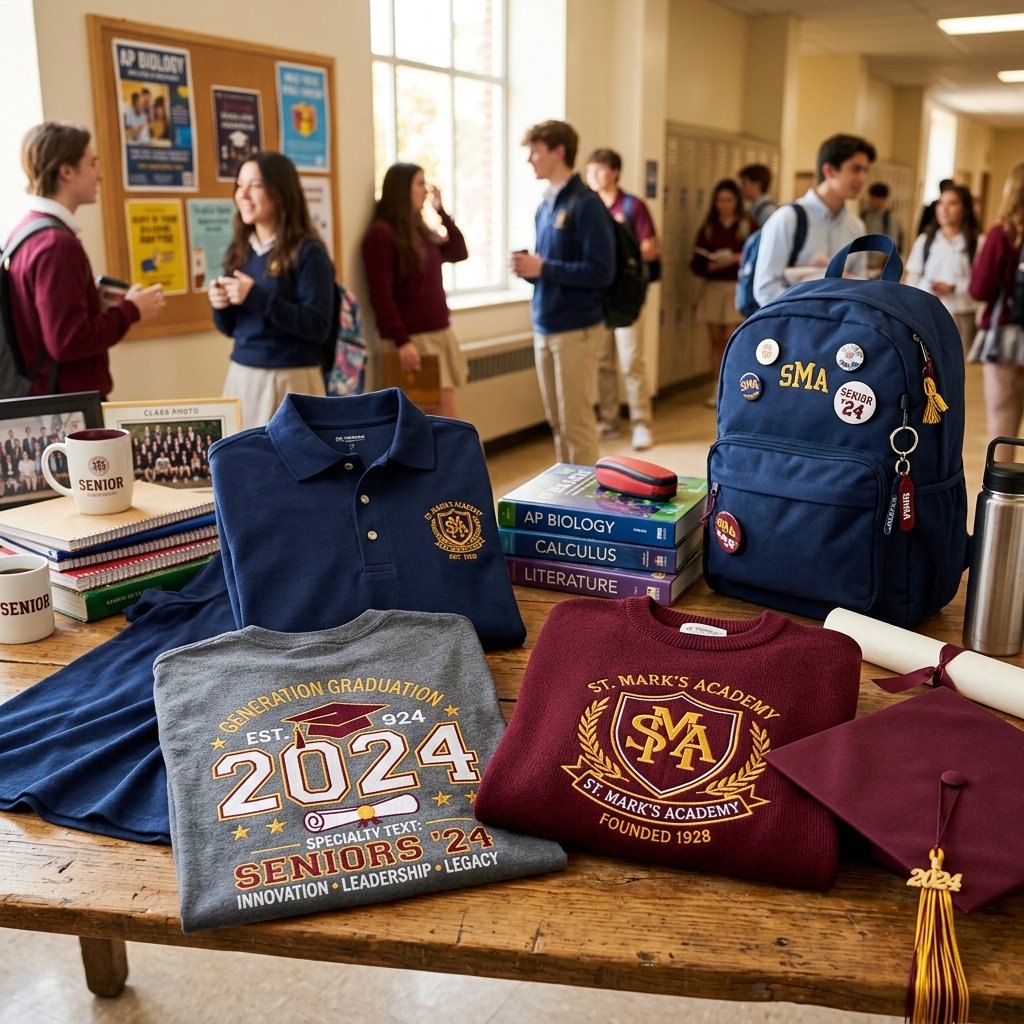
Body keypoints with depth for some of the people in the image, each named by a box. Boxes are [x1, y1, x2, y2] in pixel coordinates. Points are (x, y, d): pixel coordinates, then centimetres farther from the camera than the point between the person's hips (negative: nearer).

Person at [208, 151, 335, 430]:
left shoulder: (307, 252, -8)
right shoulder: (240, 249, 10)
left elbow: (318, 328, -16)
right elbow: (231, 328, 16)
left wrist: (257, 297, -21)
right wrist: (221, 306, -6)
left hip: (290, 380, -6)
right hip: (241, 376, 6)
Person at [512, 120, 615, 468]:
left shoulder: (586, 204, -12)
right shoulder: (545, 205, 13)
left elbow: (600, 272, -19)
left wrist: (542, 268, -18)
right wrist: (529, 268, -2)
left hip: (576, 329, -8)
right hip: (544, 327, 8)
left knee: (576, 420, -1)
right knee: (556, 421, 13)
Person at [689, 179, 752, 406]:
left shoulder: (748, 226, 2)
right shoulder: (707, 228, 9)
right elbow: (695, 263, 4)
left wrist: (738, 258, -17)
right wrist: (711, 266, -15)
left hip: (739, 287, -3)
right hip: (712, 287, 3)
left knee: (731, 338, -8)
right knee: (715, 338, 4)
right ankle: (717, 388, 10)